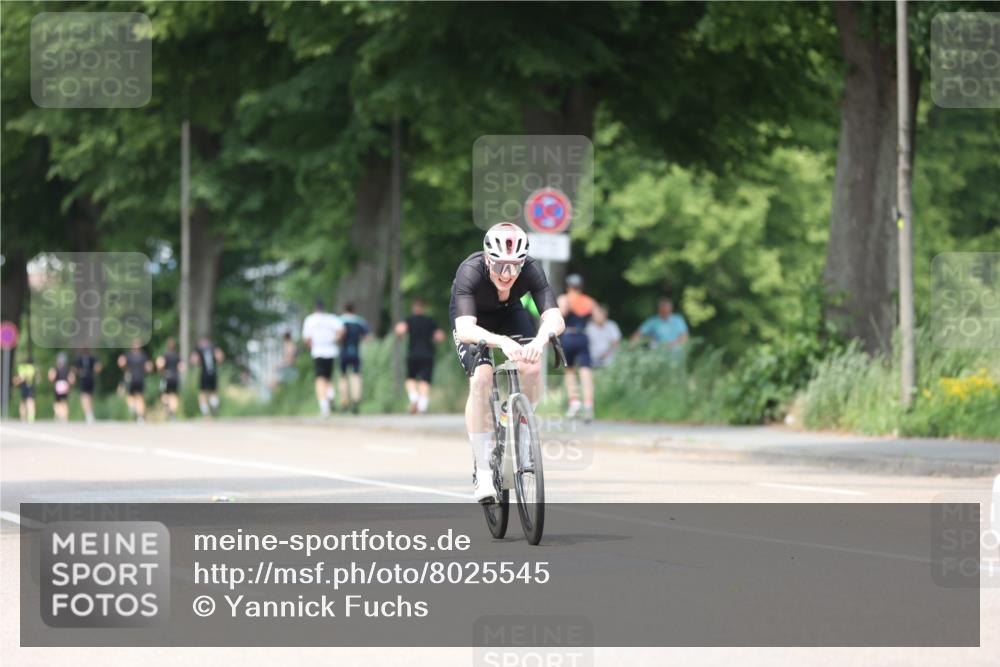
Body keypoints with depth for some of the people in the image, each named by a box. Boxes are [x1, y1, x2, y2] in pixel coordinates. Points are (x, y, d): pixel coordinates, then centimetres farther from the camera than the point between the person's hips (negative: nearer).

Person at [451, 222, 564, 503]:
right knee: (481, 378, -26)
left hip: (509, 314, 2)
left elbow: (555, 318, -42)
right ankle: (483, 471, -20)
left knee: (532, 367, -24)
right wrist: (502, 341, -68)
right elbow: (465, 329, -50)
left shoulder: (531, 270, -32)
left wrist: (540, 339, -65)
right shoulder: (470, 272, -39)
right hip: (474, 319, -2)